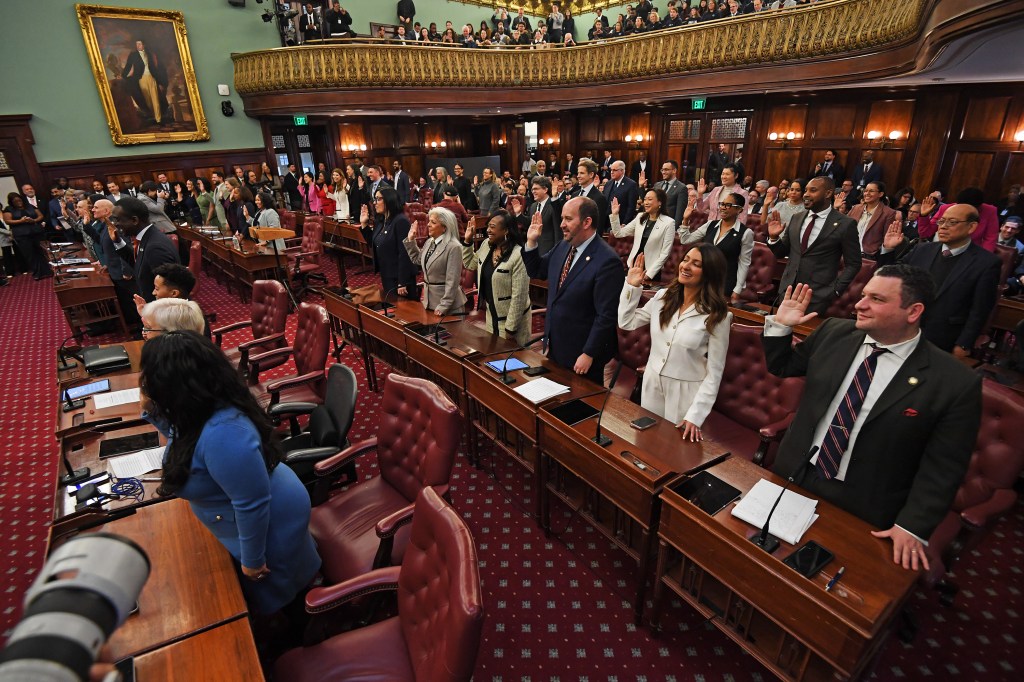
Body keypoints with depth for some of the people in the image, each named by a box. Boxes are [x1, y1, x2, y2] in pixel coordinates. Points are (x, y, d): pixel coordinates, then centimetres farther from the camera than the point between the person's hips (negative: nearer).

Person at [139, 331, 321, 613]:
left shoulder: (222, 433, -41)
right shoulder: (205, 409, -11)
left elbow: (252, 505, -34)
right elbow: (182, 439, 14)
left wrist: (252, 559, -19)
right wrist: (153, 410, -4)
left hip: (267, 525, -9)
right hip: (254, 517, 9)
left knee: (274, 592, 20)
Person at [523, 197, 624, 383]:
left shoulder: (607, 261, -23)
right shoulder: (563, 246, 1)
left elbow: (606, 316, -22)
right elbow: (536, 271, 14)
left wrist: (588, 354, -19)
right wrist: (531, 242, -1)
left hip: (581, 355, -7)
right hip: (555, 346, 7)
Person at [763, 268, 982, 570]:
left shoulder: (956, 382, -16)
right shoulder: (833, 333, -6)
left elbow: (943, 467, -12)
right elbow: (781, 366, 8)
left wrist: (913, 527, -13)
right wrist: (780, 326, -6)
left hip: (861, 508, -3)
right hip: (793, 477, 4)